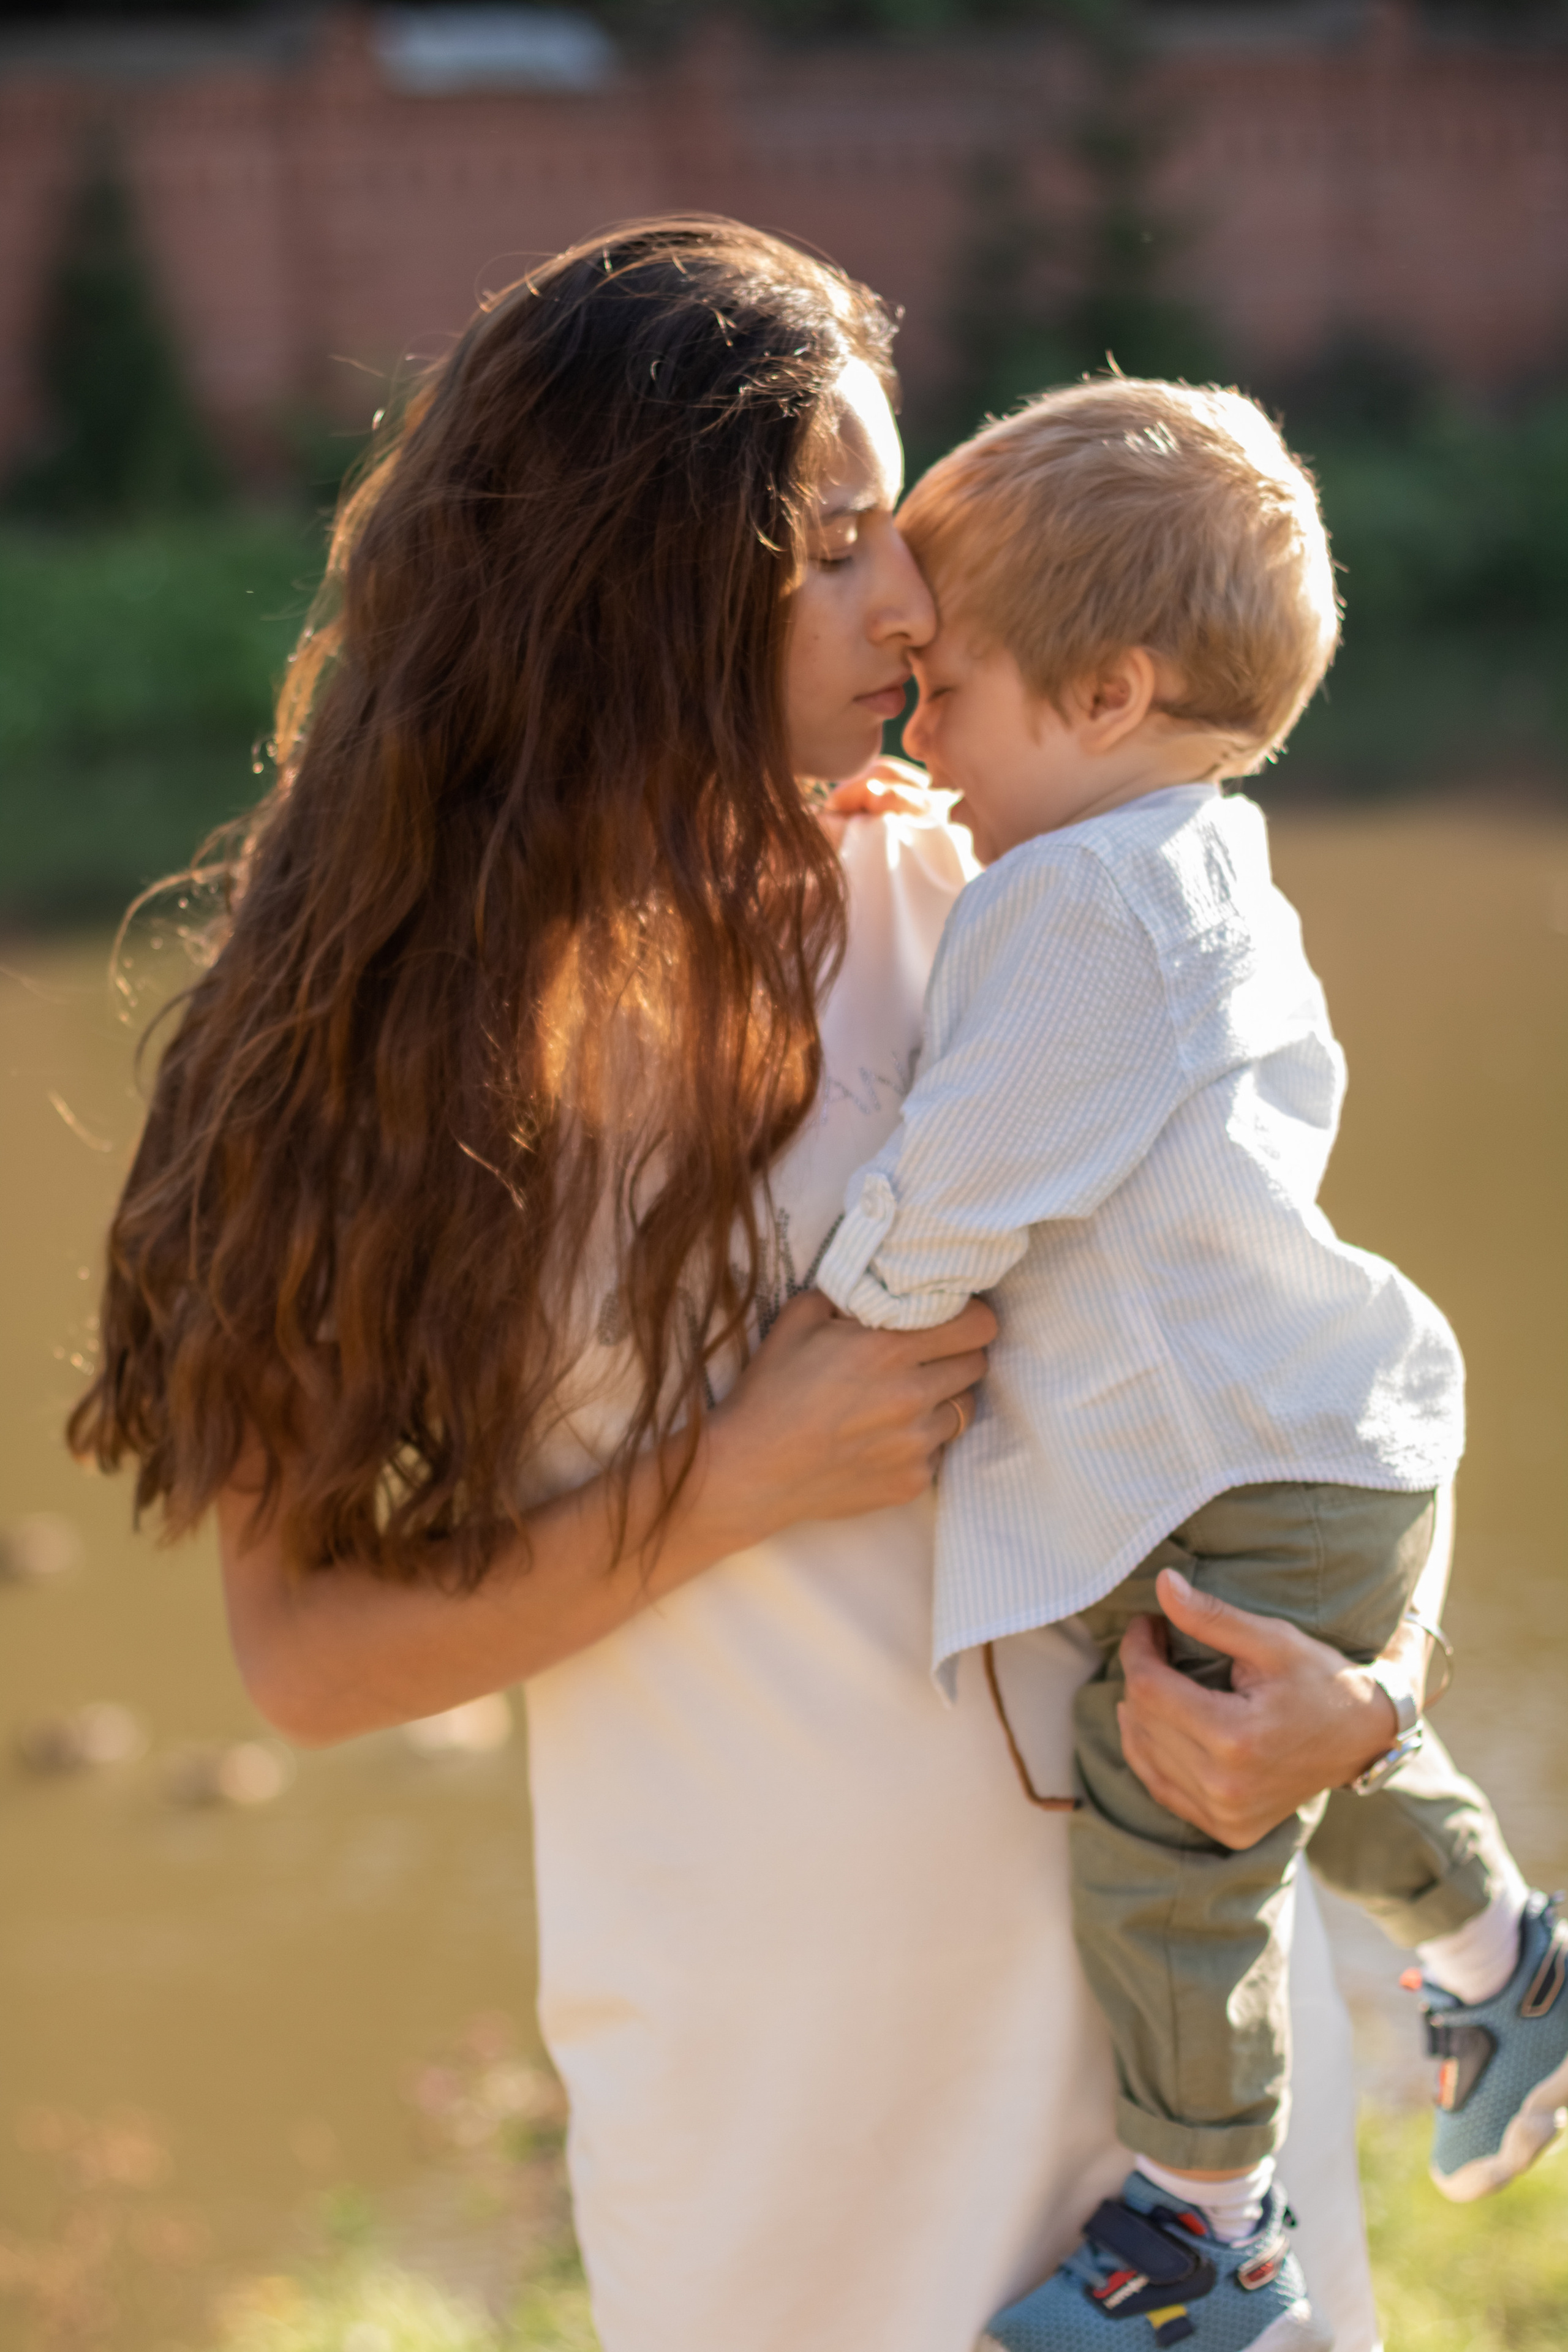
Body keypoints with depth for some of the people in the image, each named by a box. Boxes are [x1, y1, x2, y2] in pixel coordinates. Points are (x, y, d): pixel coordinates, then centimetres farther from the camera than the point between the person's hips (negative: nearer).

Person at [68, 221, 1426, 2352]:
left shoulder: (942, 899, -5)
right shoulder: (397, 1036, -10)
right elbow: (301, 1651, -9)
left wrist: (1361, 1681, -16)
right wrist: (745, 1480, -18)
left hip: (1161, 1933, 2)